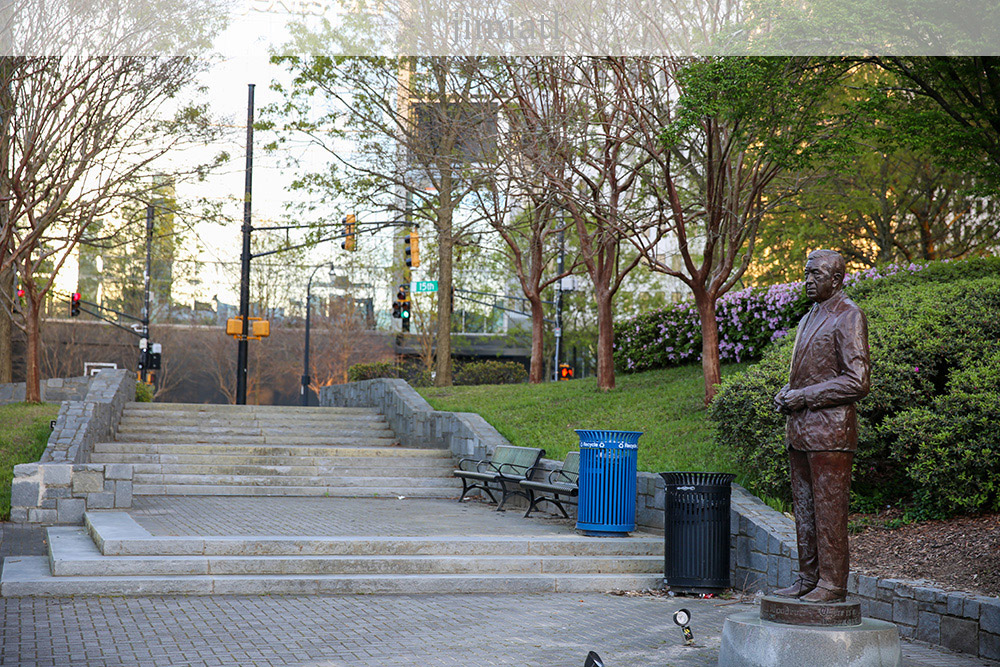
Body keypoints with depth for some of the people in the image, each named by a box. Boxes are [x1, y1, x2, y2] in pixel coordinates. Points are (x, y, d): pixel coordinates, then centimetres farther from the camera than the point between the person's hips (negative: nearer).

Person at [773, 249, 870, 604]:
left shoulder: (849, 317, -9)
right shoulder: (809, 318, 20)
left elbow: (857, 382, -16)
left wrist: (803, 397, -15)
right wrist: (787, 392, 8)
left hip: (830, 430, -9)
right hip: (800, 428, 9)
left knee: (829, 508, -5)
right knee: (804, 507, 11)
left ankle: (833, 584, 1)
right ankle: (808, 579, 17)